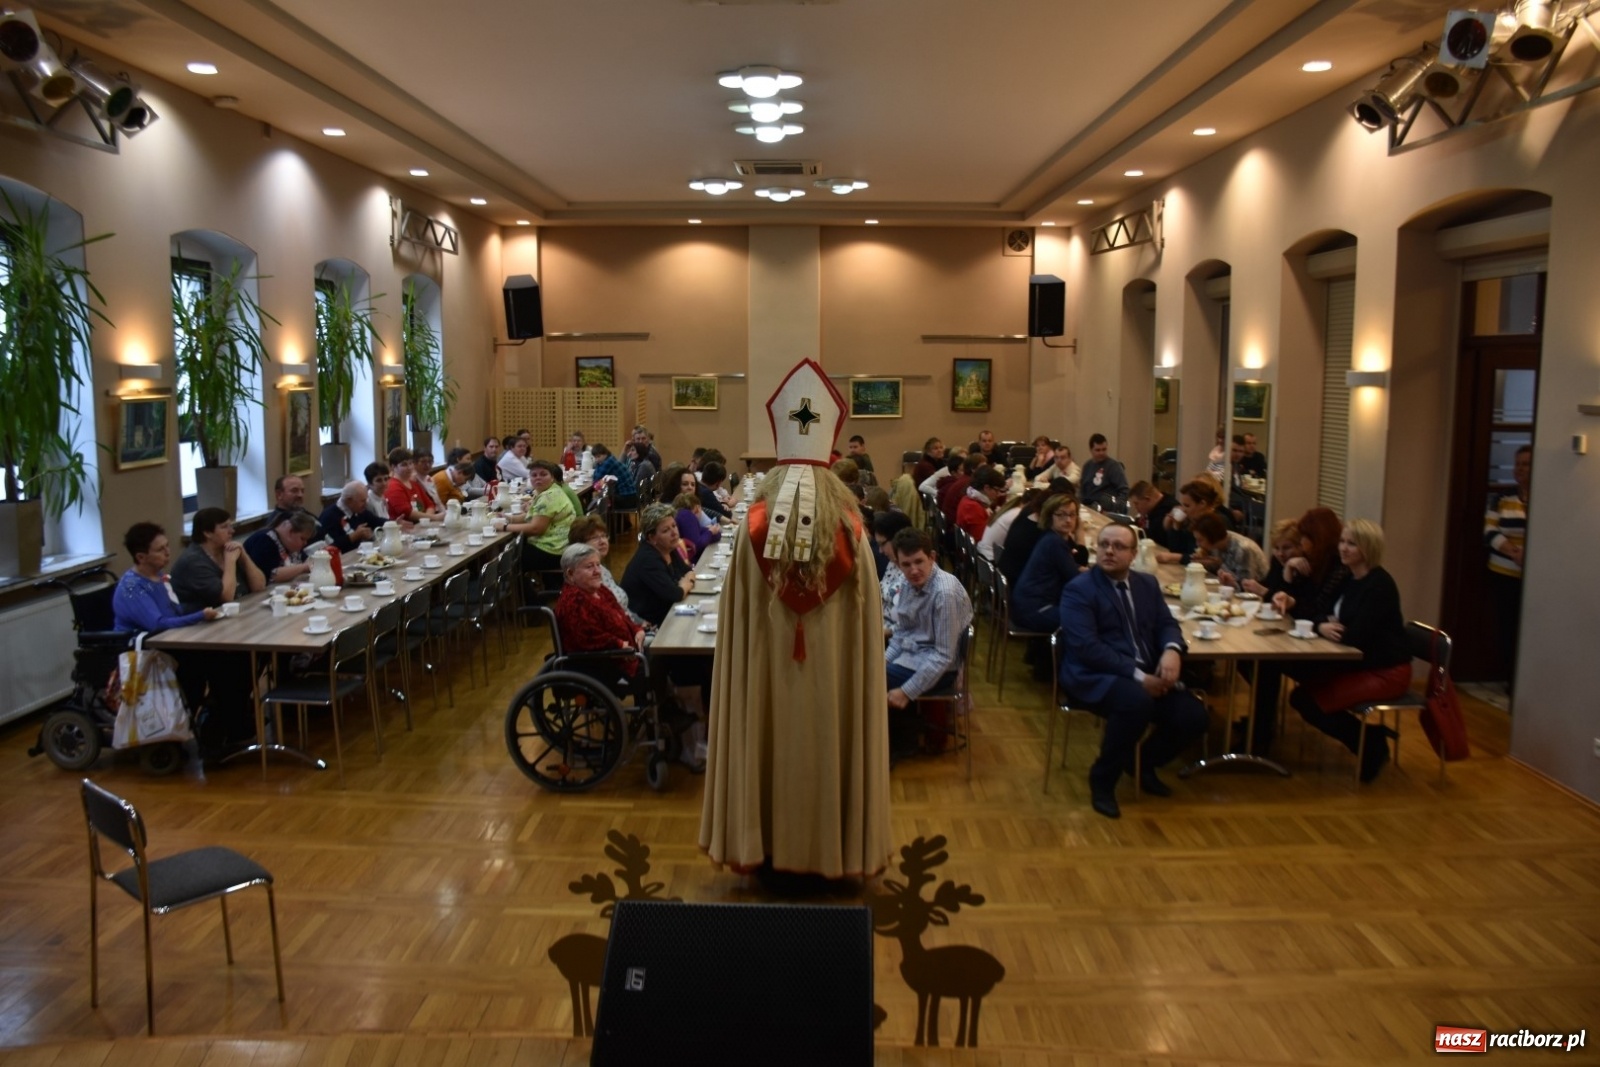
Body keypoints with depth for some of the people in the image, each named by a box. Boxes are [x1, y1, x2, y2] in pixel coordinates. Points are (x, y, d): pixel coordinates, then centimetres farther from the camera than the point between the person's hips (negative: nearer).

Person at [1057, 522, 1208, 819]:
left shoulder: (1147, 584, 15)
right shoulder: (1078, 589, -7)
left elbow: (1166, 624, 12)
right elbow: (1086, 647, -18)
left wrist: (1172, 649, -14)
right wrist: (1136, 675, -24)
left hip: (1146, 676, 7)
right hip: (1095, 677, -7)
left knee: (1193, 715, -14)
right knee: (1136, 701, -37)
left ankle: (1143, 763, 17)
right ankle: (1103, 779, -13)